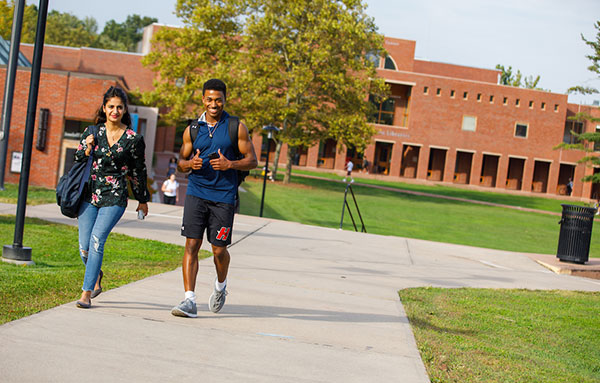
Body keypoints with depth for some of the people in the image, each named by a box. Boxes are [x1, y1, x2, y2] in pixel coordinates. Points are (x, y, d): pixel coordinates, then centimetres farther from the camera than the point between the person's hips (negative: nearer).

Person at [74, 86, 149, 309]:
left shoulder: (133, 139, 0)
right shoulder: (91, 132, 6)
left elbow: (138, 171, 10)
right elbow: (77, 161, 11)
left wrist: (142, 200, 16)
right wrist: (87, 149, -10)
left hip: (114, 198, -3)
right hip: (89, 194, 3)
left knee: (97, 240, -17)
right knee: (85, 246, 2)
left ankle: (87, 293, -10)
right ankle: (96, 276, 34)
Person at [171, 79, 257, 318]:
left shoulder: (237, 127, 1)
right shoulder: (193, 129, 8)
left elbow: (252, 161, 2)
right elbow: (181, 162, 16)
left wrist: (230, 164, -16)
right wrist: (190, 163, -8)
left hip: (223, 196, -2)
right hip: (196, 192, 2)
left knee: (219, 249, 3)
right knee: (192, 245, -8)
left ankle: (220, 285, 33)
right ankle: (189, 300, -8)